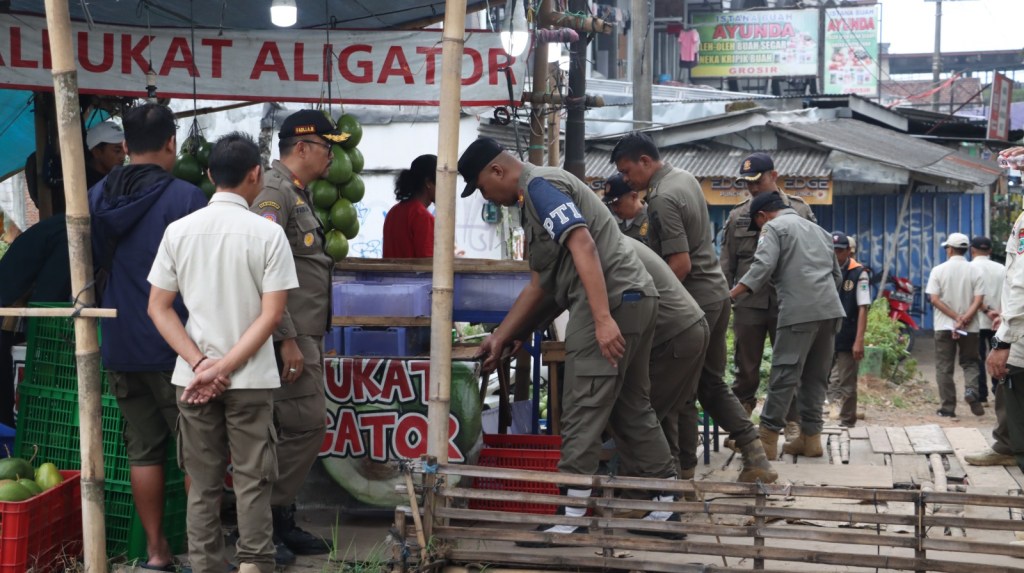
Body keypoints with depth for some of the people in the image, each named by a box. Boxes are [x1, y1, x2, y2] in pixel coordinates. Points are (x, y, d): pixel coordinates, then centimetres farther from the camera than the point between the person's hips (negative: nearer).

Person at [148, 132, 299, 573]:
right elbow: (271, 314, -12)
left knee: (203, 485, 11)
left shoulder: (179, 230, 0)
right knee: (252, 482, 6)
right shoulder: (268, 234, -8)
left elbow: (159, 308, 0)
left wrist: (201, 364, -5)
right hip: (250, 379, -2)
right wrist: (224, 369, -11)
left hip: (191, 378, 3)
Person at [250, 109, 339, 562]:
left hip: (306, 334, 10)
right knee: (305, 427, -8)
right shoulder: (275, 192, -14)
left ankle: (282, 521, 21)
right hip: (292, 335, -10)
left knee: (300, 429, 12)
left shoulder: (298, 194, 18)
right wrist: (287, 339, -22)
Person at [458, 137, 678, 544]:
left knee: (584, 413, -6)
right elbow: (539, 285, 27)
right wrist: (499, 338, 26)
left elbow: (583, 246, -21)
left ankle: (571, 518, -3)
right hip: (635, 298, 10)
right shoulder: (536, 198, 24)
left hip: (612, 300, -10)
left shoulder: (540, 185, -7)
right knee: (632, 407, 15)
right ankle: (669, 505, 20)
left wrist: (603, 319, -28)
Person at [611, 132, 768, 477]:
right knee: (712, 382, 15)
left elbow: (680, 264, -24)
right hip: (716, 294, 10)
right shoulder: (685, 178, 11)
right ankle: (750, 445, 9)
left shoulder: (662, 199, -19)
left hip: (693, 301, -9)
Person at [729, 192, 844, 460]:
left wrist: (730, 295, -13)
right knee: (816, 376, 11)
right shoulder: (818, 229, 27)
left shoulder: (774, 227, 4)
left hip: (799, 310, -7)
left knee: (784, 374, -7)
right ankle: (810, 437, 12)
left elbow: (762, 267, -11)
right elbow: (836, 273, 27)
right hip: (830, 309, 7)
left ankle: (767, 440, -7)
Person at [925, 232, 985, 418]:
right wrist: (964, 319, -13)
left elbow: (934, 299, -10)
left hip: (944, 326, -1)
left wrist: (956, 317, -11)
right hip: (970, 327, 1)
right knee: (969, 363, 14)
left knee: (944, 367, 5)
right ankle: (971, 390, -13)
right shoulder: (974, 271, -1)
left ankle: (948, 408, 5)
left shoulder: (938, 270, -3)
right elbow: (978, 300, -9)